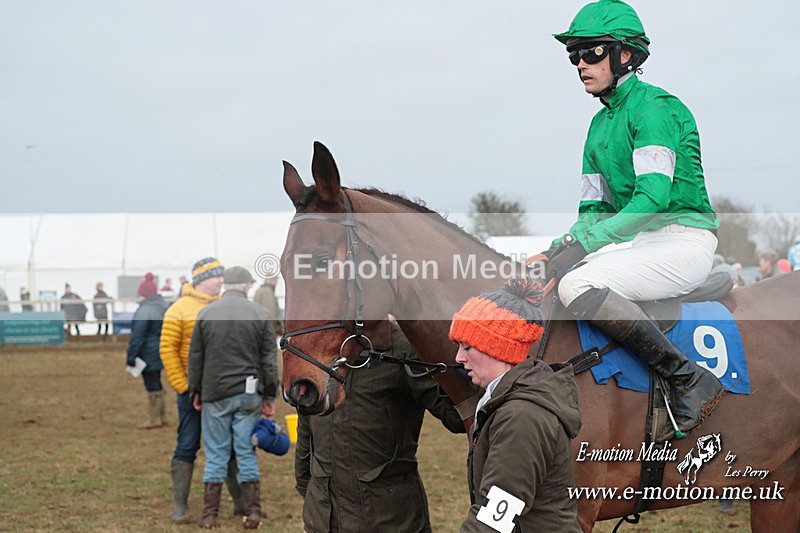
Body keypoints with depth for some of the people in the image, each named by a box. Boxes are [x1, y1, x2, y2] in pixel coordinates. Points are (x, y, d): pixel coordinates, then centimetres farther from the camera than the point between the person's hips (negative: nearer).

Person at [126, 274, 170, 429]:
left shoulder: (145, 310, -19)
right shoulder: (164, 306, 8)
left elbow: (137, 337, -19)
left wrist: (131, 357, -14)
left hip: (148, 355, -9)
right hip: (161, 351, 9)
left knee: (152, 386, -1)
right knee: (156, 384, 17)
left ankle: (153, 419, 6)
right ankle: (161, 417, 23)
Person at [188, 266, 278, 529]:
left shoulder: (206, 313, 2)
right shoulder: (260, 314, 2)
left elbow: (195, 357, 5)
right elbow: (269, 359, 3)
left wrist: (195, 391, 14)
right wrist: (269, 395, 8)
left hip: (215, 394, 0)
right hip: (249, 394, 0)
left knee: (216, 453, 5)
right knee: (247, 452, 6)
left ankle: (210, 515, 6)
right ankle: (253, 511, 4)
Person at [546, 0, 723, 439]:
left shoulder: (654, 106, -10)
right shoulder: (600, 125, 18)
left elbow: (654, 193, -22)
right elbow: (594, 207, 18)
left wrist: (585, 243, -28)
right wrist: (564, 245, -3)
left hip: (683, 241, -9)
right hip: (640, 240, 9)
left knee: (577, 284, -29)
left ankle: (692, 381, -23)